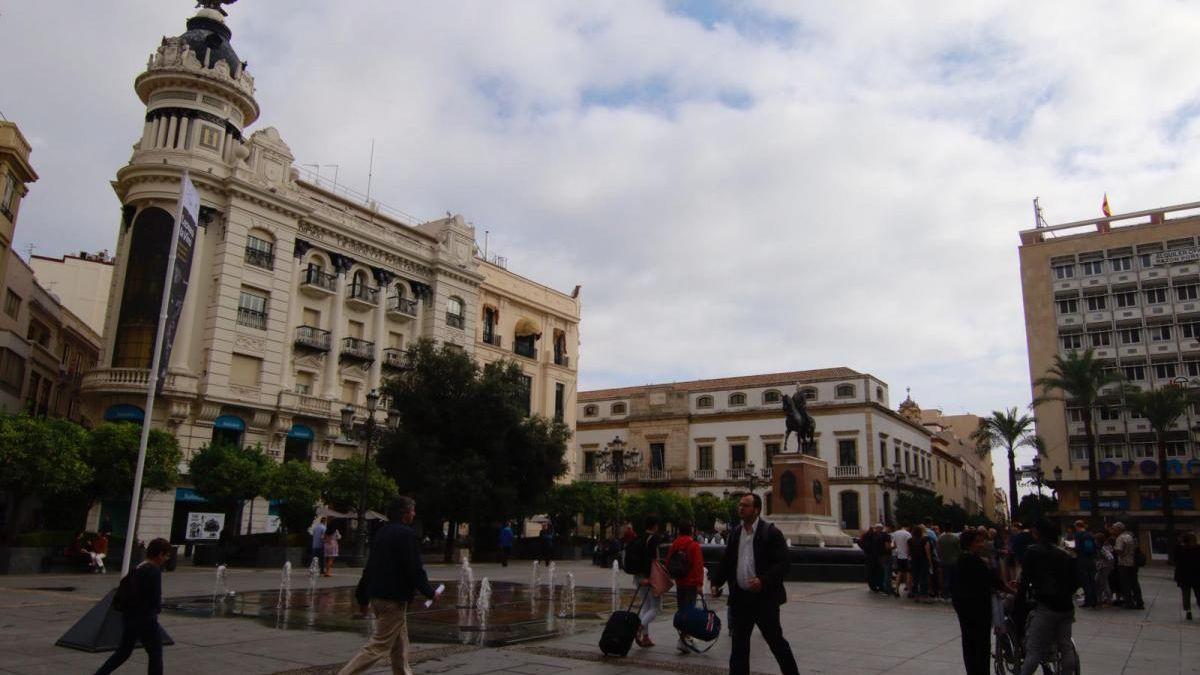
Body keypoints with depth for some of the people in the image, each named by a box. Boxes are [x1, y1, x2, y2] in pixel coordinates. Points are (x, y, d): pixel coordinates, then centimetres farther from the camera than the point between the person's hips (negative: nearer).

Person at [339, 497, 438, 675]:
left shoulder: (382, 532, 11)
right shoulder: (406, 534, -15)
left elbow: (370, 566, 15)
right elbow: (415, 568, -16)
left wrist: (363, 597, 21)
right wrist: (430, 592, -4)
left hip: (378, 596, 9)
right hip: (394, 599, -9)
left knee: (400, 647, 17)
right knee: (379, 645, -4)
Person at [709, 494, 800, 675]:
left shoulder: (771, 532, -9)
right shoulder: (735, 533, 9)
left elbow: (783, 563, -14)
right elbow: (726, 562, 15)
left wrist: (763, 581, -25)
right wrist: (716, 583, 3)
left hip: (765, 598, -5)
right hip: (740, 598, 5)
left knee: (776, 641, 7)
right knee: (739, 644, 10)